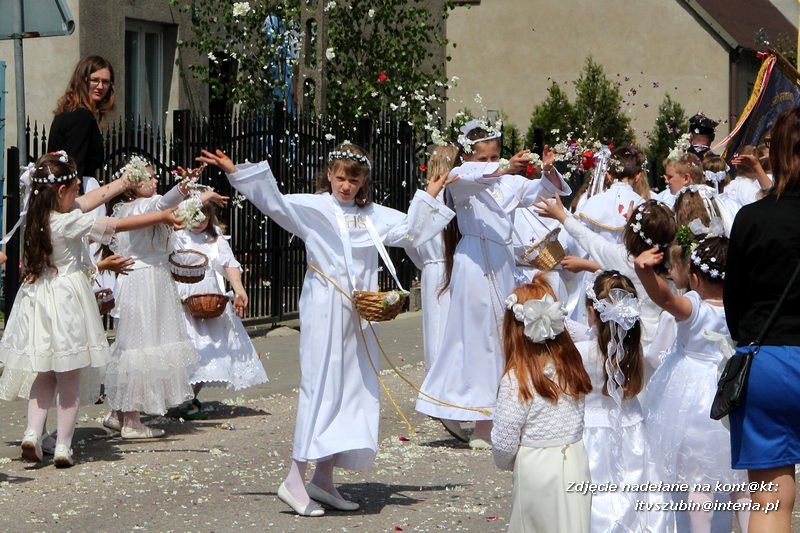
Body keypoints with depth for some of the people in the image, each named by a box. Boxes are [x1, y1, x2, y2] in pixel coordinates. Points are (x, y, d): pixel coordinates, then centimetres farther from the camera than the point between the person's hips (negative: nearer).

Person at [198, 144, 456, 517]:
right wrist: (235, 173, -21)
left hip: (360, 315, 6)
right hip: (324, 312, -6)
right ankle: (295, 481, -7)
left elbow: (410, 231, 23)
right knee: (320, 386, -10)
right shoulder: (313, 208, 1)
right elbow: (274, 203, -11)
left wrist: (429, 198, 18)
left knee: (355, 389, 6)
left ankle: (323, 479, 14)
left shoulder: (374, 215, 15)